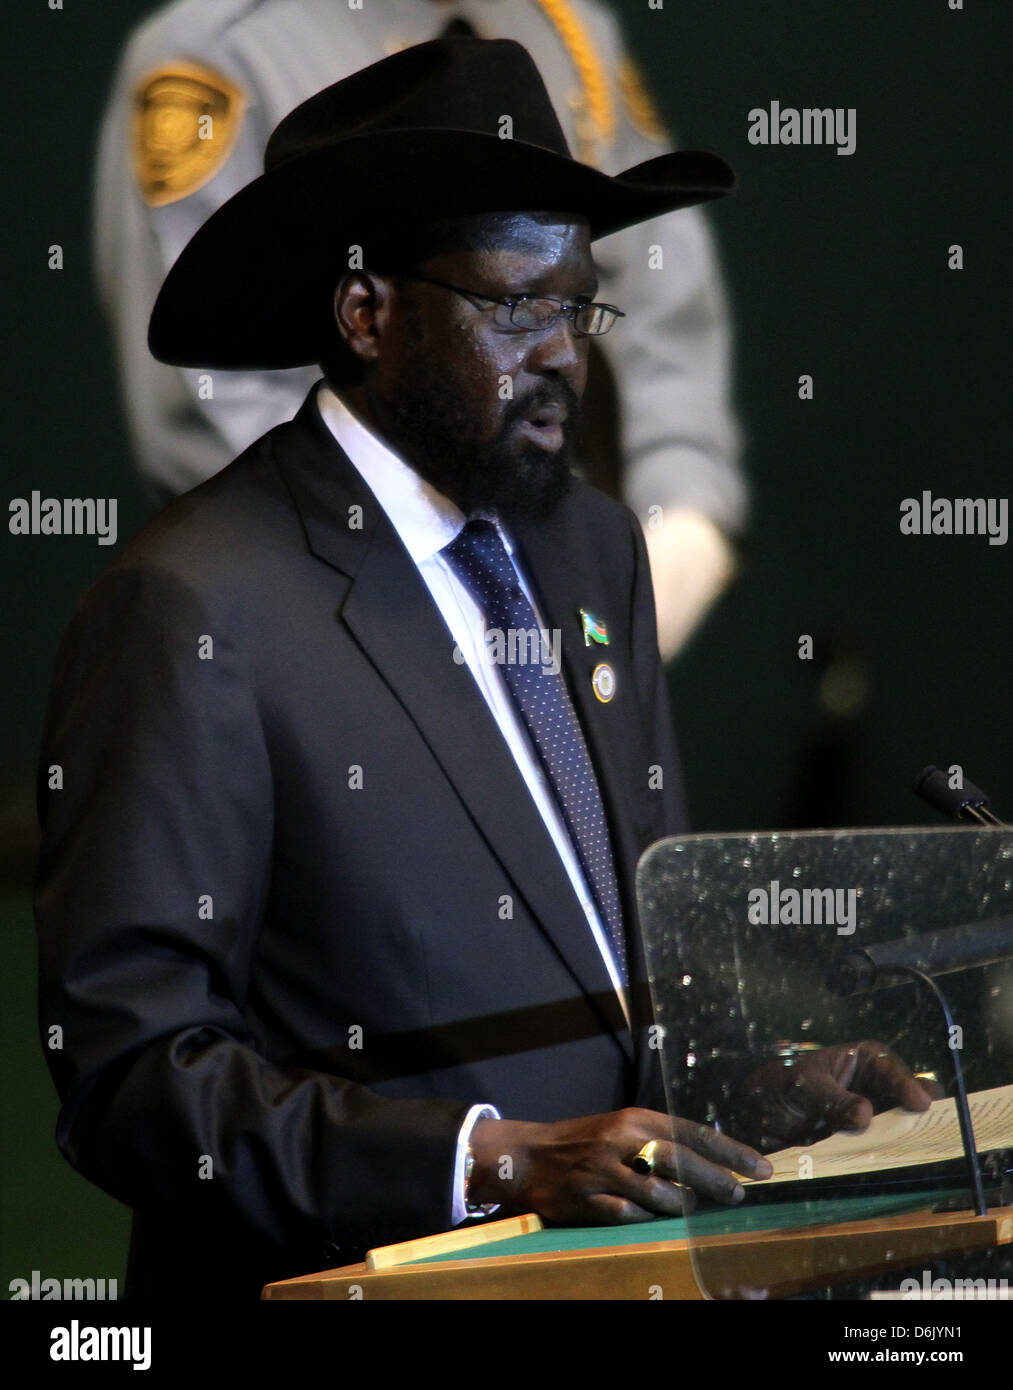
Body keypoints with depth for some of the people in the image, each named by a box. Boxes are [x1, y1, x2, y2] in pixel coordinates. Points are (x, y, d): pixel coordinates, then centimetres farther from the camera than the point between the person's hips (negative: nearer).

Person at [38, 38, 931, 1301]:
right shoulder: (198, 604, -10)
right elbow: (127, 1069, -13)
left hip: (619, 1267, 7)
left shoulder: (596, 549, 15)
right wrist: (503, 1160, -21)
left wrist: (765, 1068, 5)